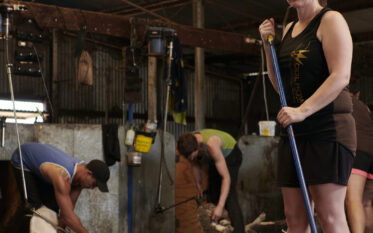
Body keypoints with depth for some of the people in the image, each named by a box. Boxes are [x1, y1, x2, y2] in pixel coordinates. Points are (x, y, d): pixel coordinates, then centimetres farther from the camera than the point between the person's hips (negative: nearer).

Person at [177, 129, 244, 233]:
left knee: (228, 195, -22)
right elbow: (195, 164, -1)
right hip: (214, 160, 7)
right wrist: (199, 186, 8)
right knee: (212, 195, 7)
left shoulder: (211, 146, -44)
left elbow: (226, 177, -43)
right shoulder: (188, 145, -25)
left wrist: (220, 206, -47)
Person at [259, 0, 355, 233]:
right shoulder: (289, 29, 19)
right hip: (294, 132, 8)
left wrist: (303, 111, -24)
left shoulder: (330, 20, -5)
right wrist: (268, 45, 12)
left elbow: (341, 76, -17)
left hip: (327, 128, -8)